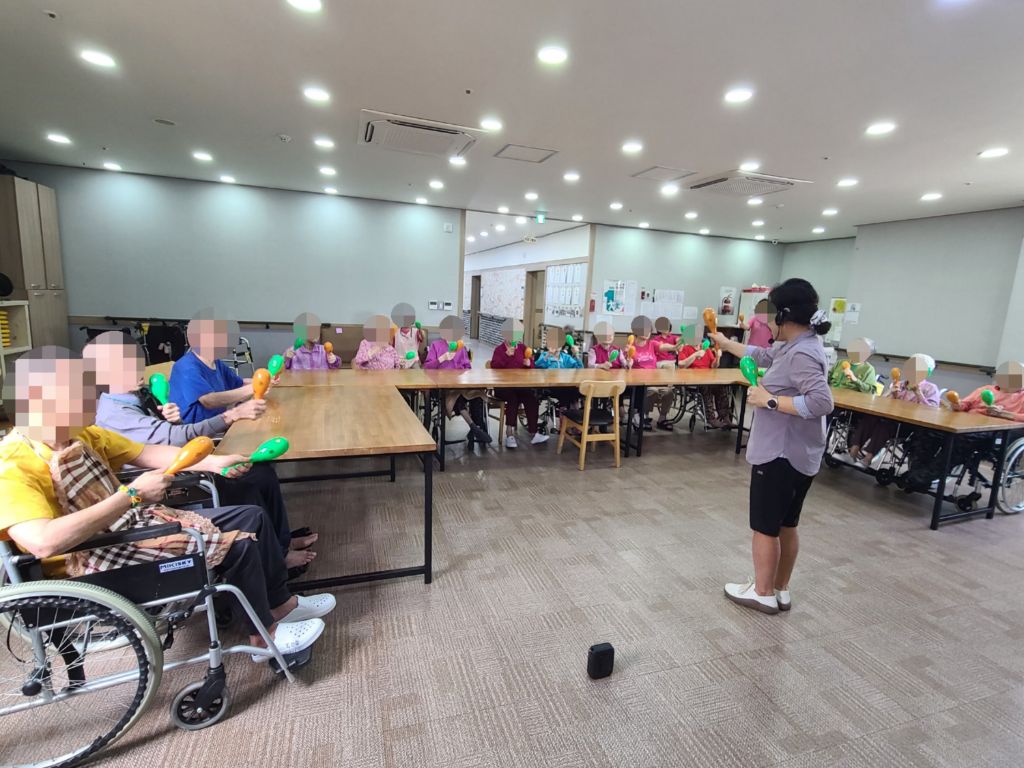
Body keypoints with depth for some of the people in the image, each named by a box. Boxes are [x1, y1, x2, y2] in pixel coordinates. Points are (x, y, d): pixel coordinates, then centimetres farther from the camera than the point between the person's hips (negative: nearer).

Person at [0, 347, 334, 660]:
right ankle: (265, 635, 7)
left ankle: (283, 604, 21)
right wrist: (132, 495, -31)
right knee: (238, 544, -17)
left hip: (132, 524, 8)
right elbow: (44, 542, -37)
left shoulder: (82, 435, 0)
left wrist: (213, 462, -9)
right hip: (93, 567, -8)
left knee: (252, 517, 2)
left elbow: (148, 453, 4)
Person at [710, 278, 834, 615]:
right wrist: (726, 344, 36)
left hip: (780, 455, -10)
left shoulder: (802, 354, -22)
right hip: (797, 455, 10)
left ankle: (763, 593, 22)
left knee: (764, 527, 6)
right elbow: (762, 355, 26)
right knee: (786, 525, 19)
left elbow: (822, 402, -32)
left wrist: (769, 400, -24)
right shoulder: (793, 347, 8)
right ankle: (780, 591, 33)